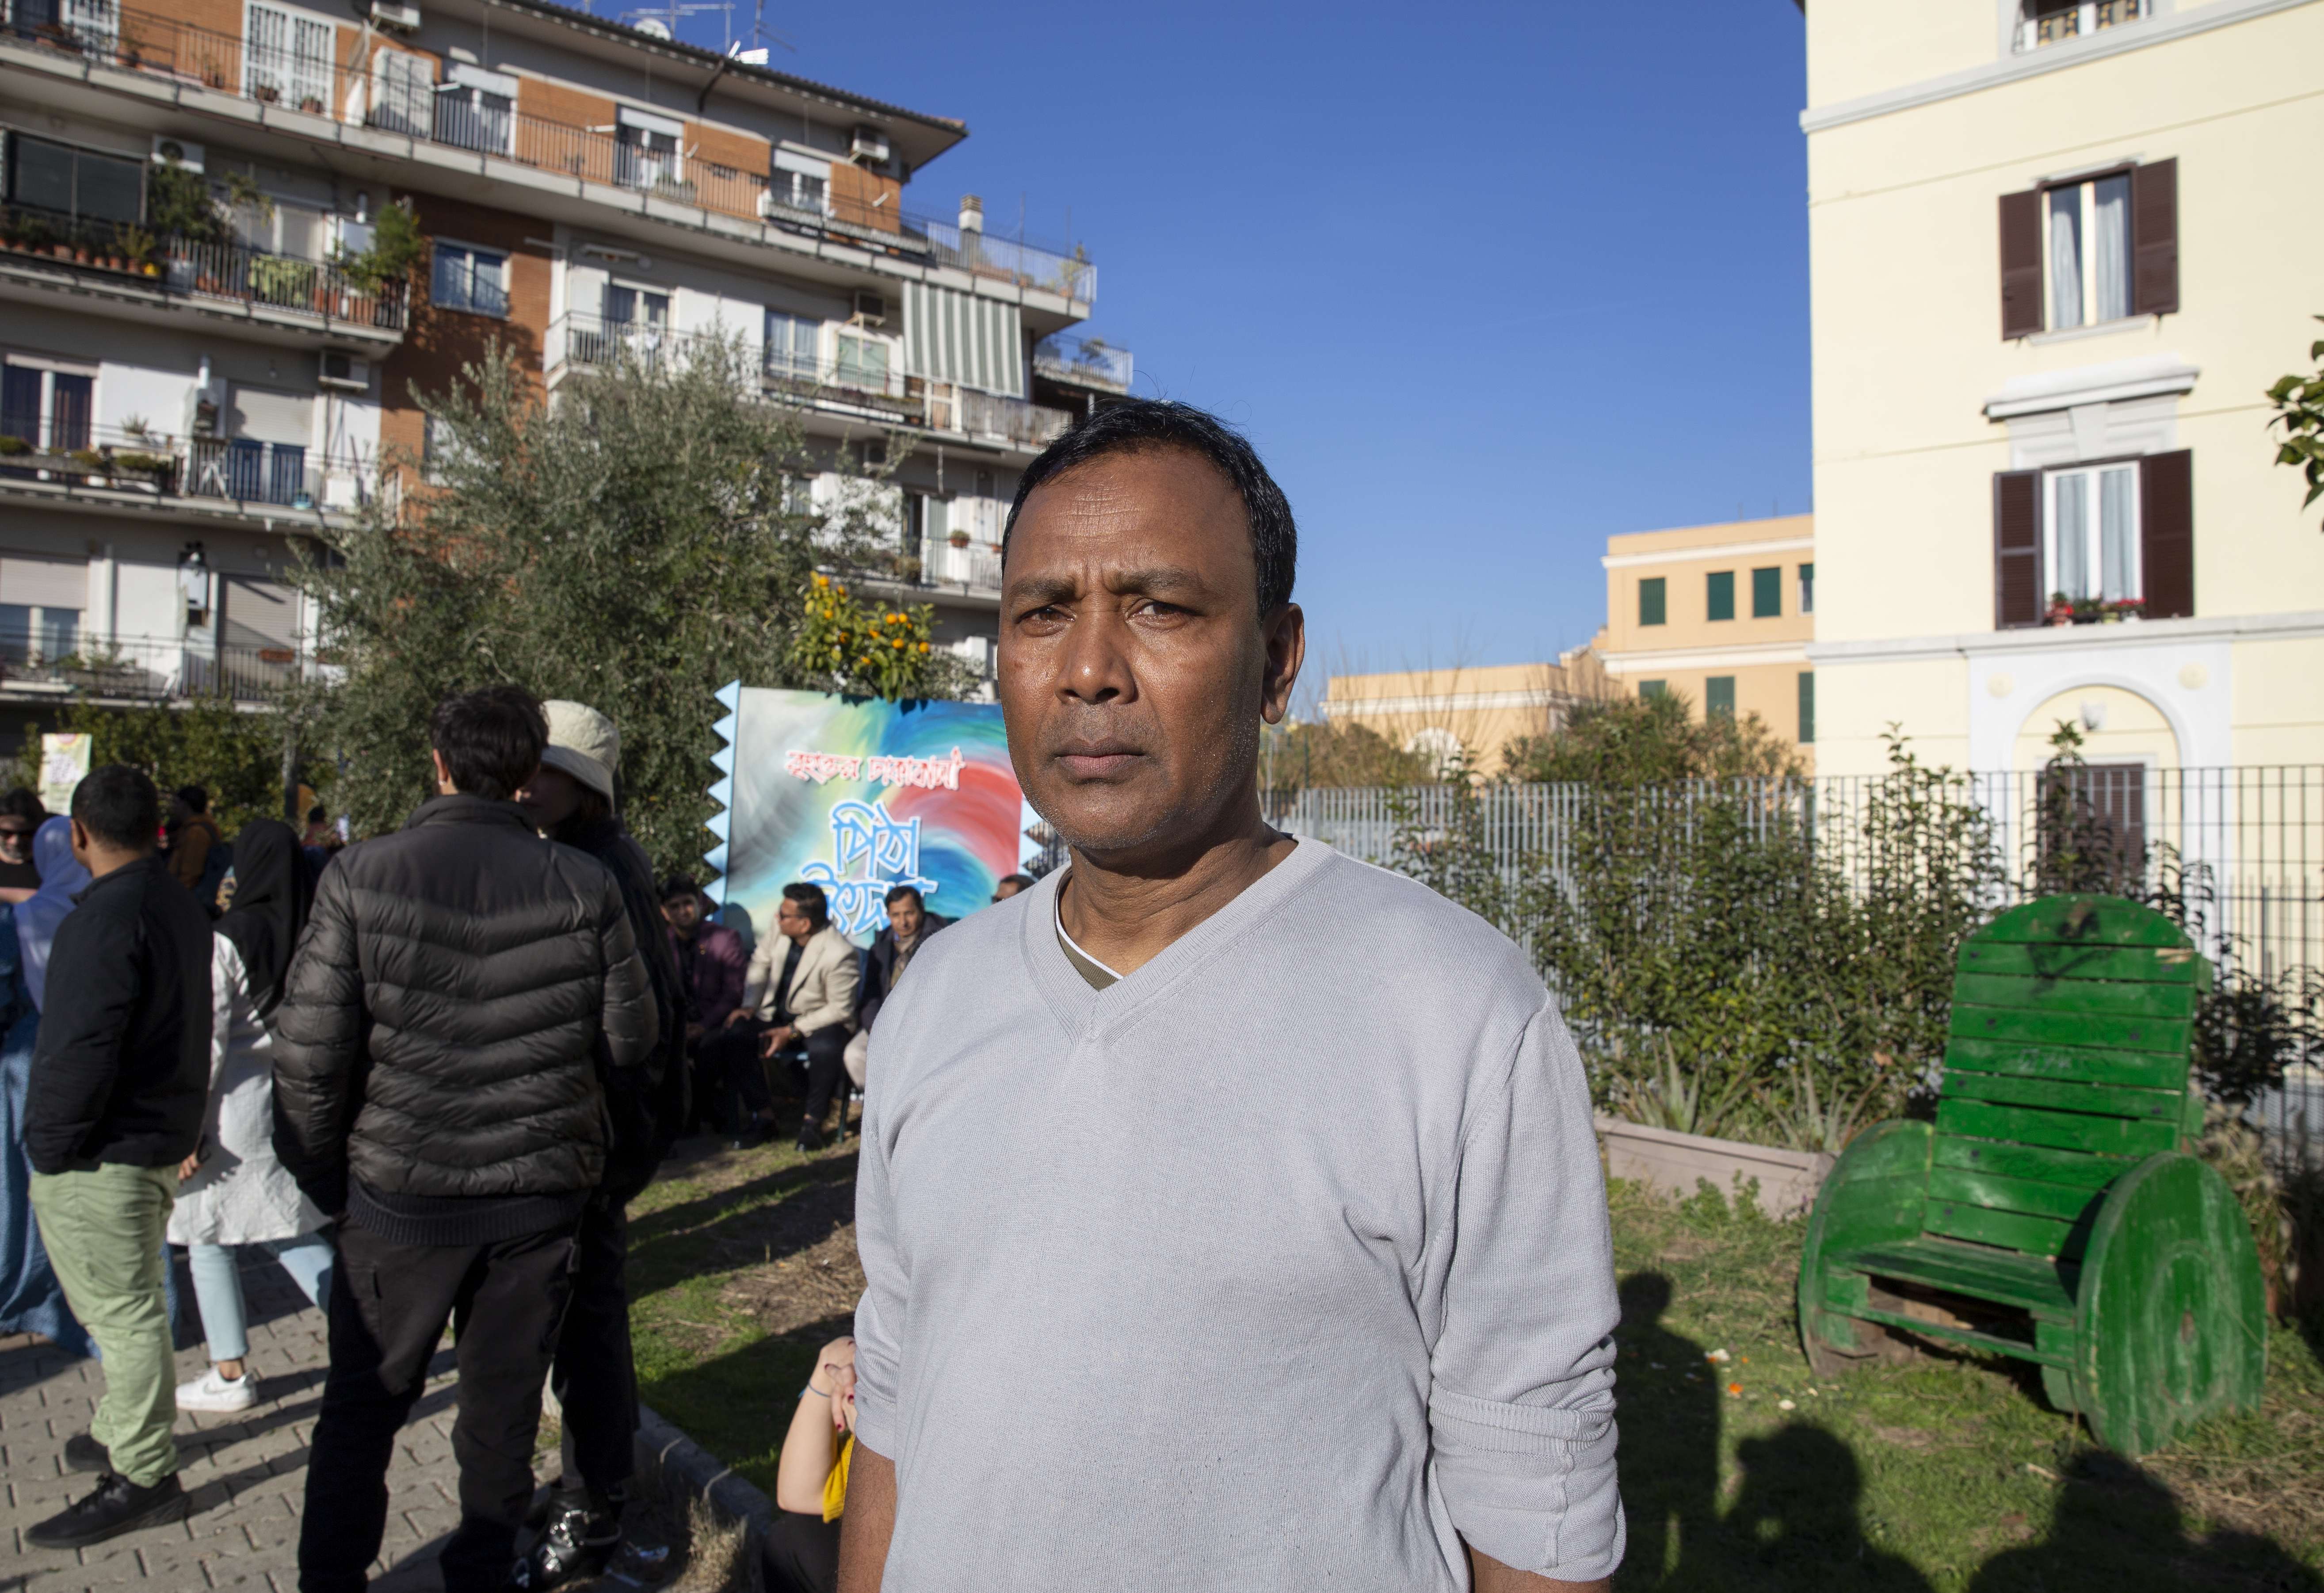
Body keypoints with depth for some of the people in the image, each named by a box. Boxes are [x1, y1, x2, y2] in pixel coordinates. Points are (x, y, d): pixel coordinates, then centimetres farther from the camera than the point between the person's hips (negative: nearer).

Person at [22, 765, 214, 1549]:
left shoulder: (106, 917, -20)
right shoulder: (182, 908, 10)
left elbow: (81, 1049, -23)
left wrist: (49, 1147, -14)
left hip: (102, 1156, -10)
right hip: (163, 1138, 10)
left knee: (123, 1311, -1)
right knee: (128, 1303, 22)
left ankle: (144, 1477, 7)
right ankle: (123, 1435, 36)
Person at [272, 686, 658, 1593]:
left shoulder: (361, 878, -11)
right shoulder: (585, 888, -10)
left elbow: (309, 1058, -10)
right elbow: (633, 1040, -3)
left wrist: (325, 1182, 5)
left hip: (403, 1196, -1)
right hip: (543, 1195, 1)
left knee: (361, 1411, 19)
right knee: (503, 1412, 16)